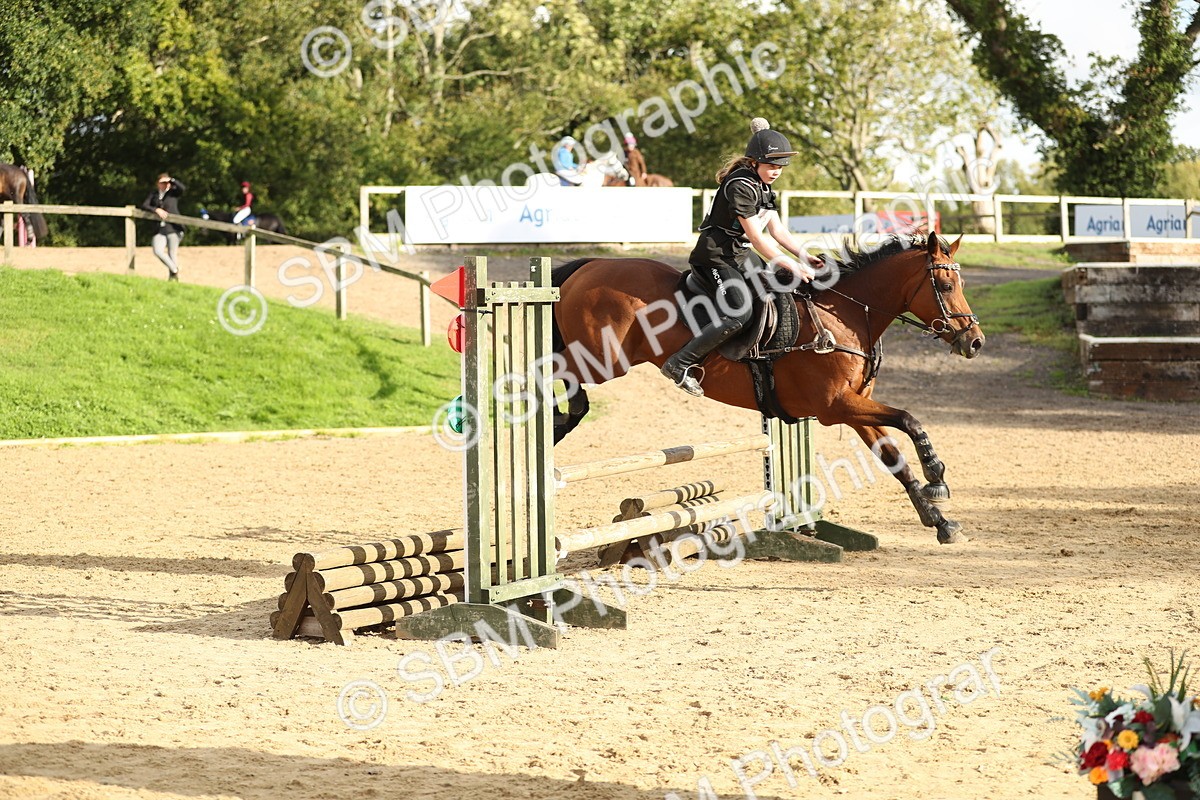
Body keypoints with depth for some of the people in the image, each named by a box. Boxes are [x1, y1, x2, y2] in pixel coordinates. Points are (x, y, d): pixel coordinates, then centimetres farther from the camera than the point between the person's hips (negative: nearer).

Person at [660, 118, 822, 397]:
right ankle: (679, 365, -19)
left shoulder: (763, 187, 12)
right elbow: (757, 238, -21)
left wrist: (805, 257, -2)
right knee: (739, 313, -25)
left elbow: (778, 230, 12)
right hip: (715, 258, -10)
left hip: (739, 258, 10)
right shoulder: (741, 186, -19)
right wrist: (793, 267, -23)